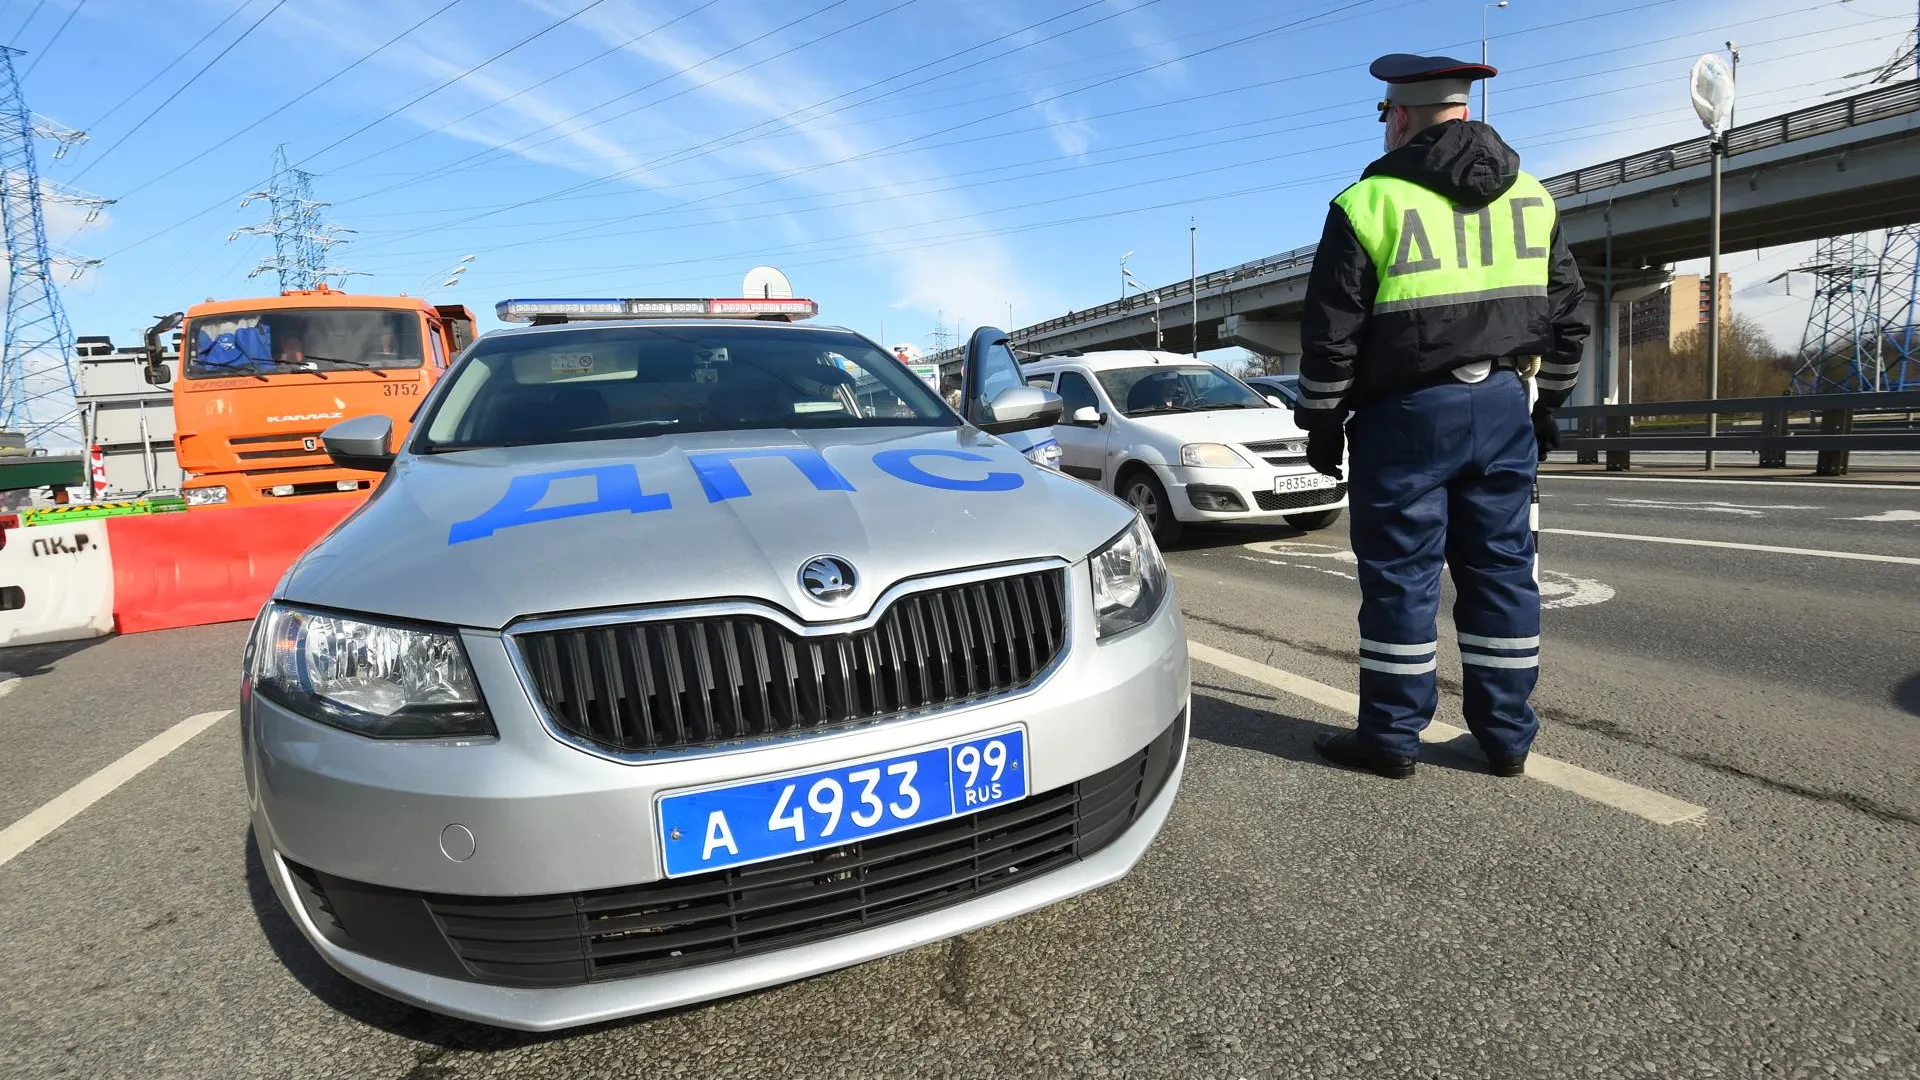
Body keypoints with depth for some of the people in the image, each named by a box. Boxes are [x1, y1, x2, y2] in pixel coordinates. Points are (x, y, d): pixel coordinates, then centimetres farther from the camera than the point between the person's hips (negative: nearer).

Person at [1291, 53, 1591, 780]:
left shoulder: (1369, 202, -7)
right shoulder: (1531, 196, 12)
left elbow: (1330, 333, -8)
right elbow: (1568, 317, 15)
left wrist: (1322, 422, 2)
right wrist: (1546, 407, 22)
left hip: (1407, 415, -5)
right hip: (1504, 408, 6)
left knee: (1401, 576, 1)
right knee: (1501, 570, 10)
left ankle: (1391, 738, 9)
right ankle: (1507, 736, 18)